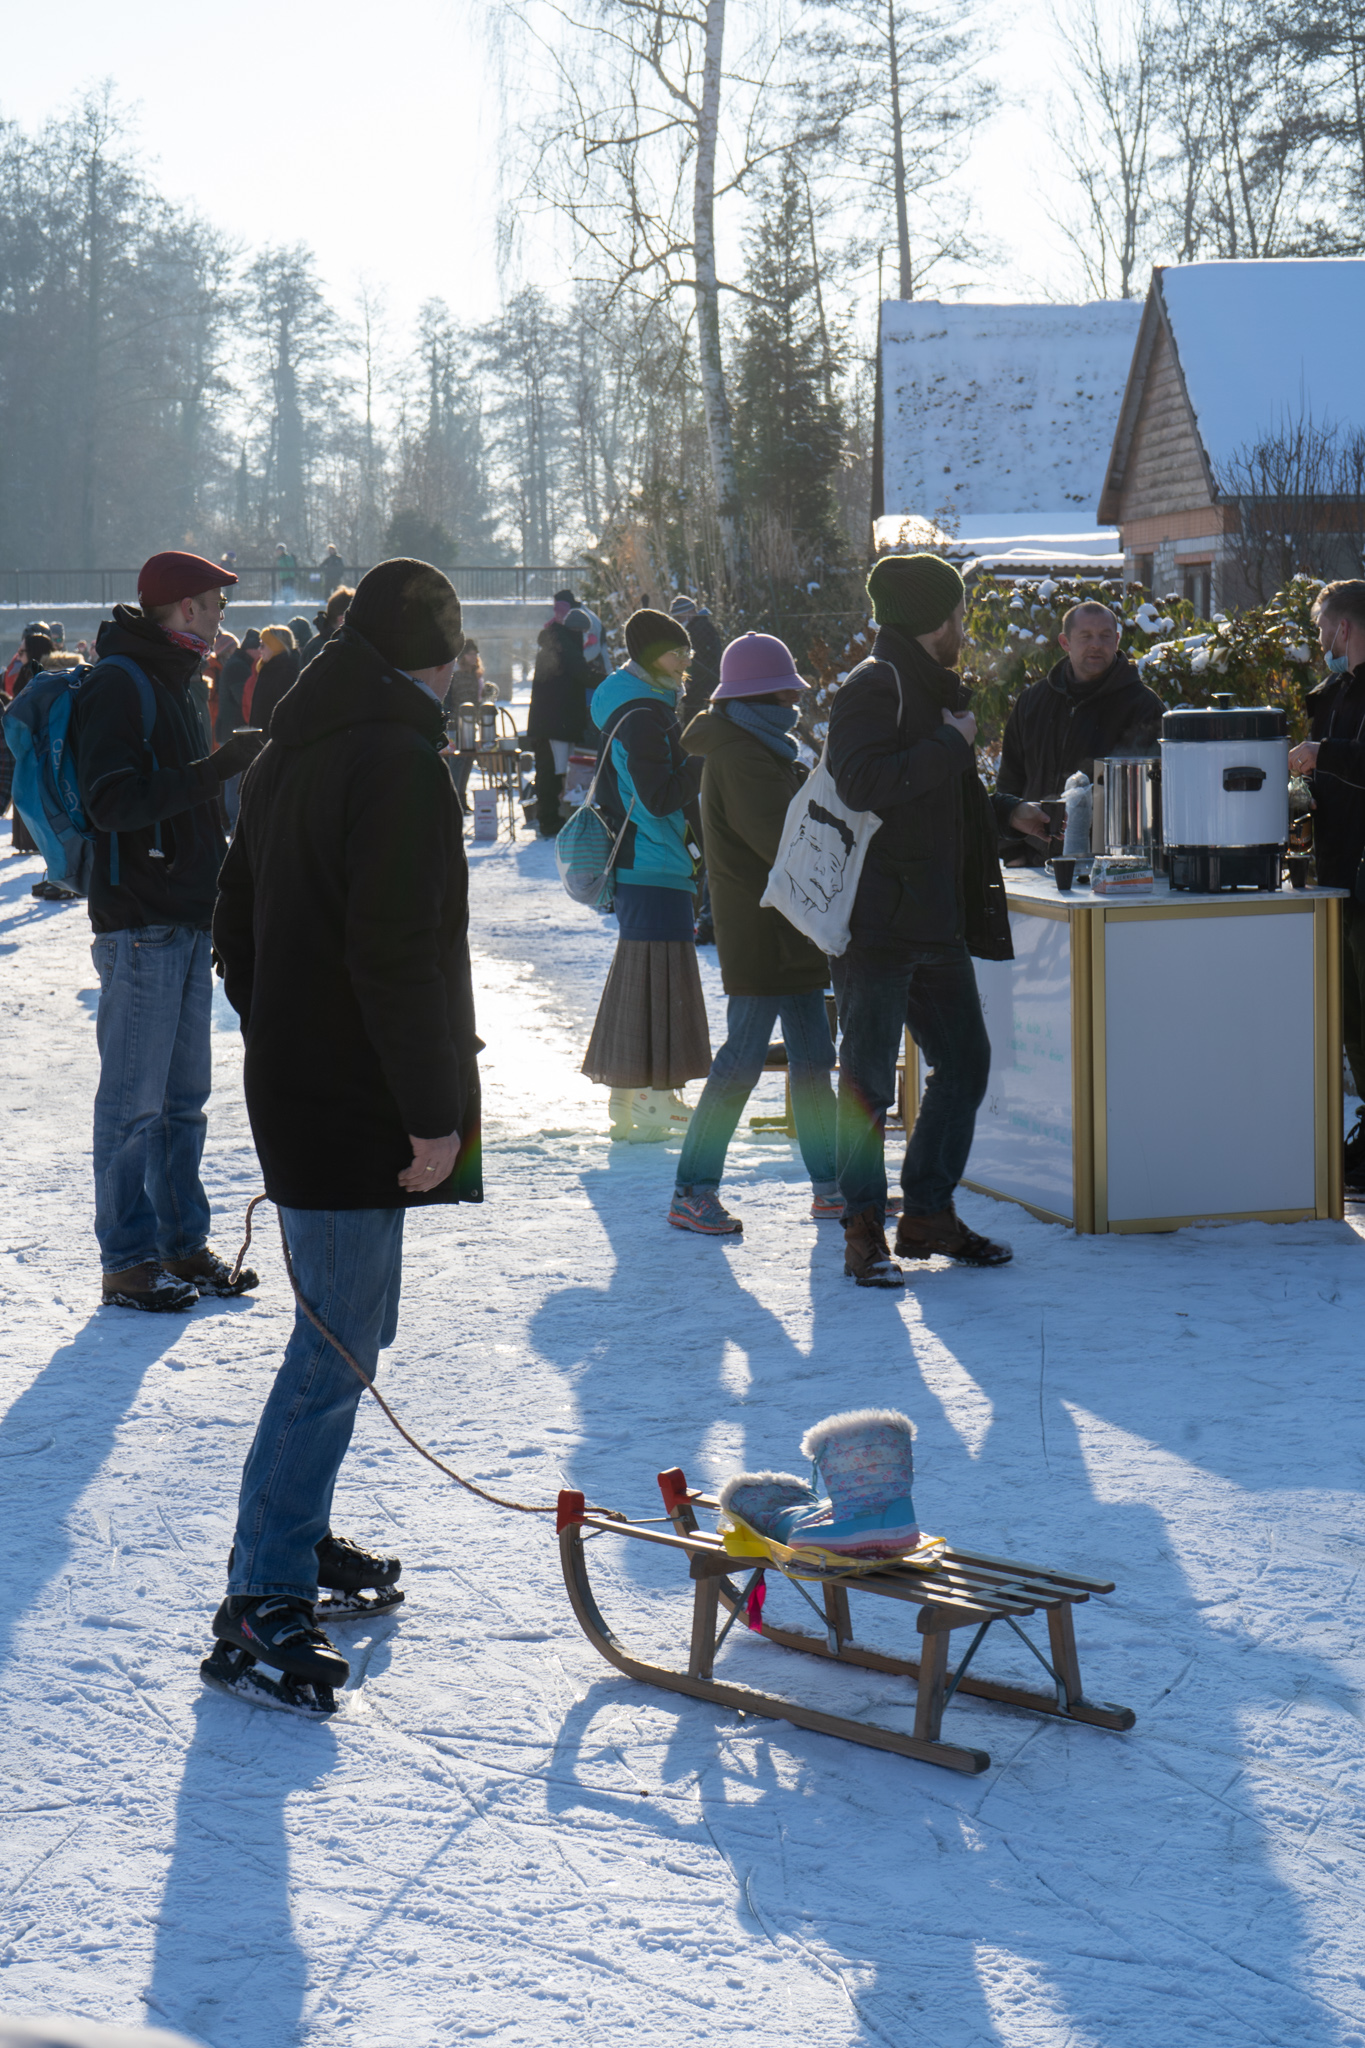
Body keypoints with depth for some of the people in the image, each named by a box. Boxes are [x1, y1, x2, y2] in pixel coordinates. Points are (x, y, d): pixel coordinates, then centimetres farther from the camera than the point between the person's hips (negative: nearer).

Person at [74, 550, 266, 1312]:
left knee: (184, 1097, 13)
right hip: (140, 925, -9)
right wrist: (216, 768, -24)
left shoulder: (174, 683, 18)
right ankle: (129, 1261, 1)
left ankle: (184, 1247, 20)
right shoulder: (118, 683, -11)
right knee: (135, 1100, -4)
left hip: (189, 919, 9)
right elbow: (113, 802, -22)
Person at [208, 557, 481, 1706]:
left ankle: (297, 1535, 30)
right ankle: (262, 1600, -5)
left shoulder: (290, 756, 14)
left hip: (294, 1086, 10)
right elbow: (402, 955, -23)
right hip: (358, 1110, -10)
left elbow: (238, 930, 20)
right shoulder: (401, 760, -16)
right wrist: (433, 1111, -20)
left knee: (349, 1328, 21)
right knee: (337, 1351, -7)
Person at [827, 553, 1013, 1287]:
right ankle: (863, 1227, 4)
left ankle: (929, 1213, 22)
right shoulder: (873, 688, -12)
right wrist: (951, 743, -20)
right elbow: (862, 782, -29)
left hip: (935, 922, 10)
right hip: (875, 919, -10)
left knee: (965, 1063, 12)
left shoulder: (933, 688, 20)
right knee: (868, 1076, -4)